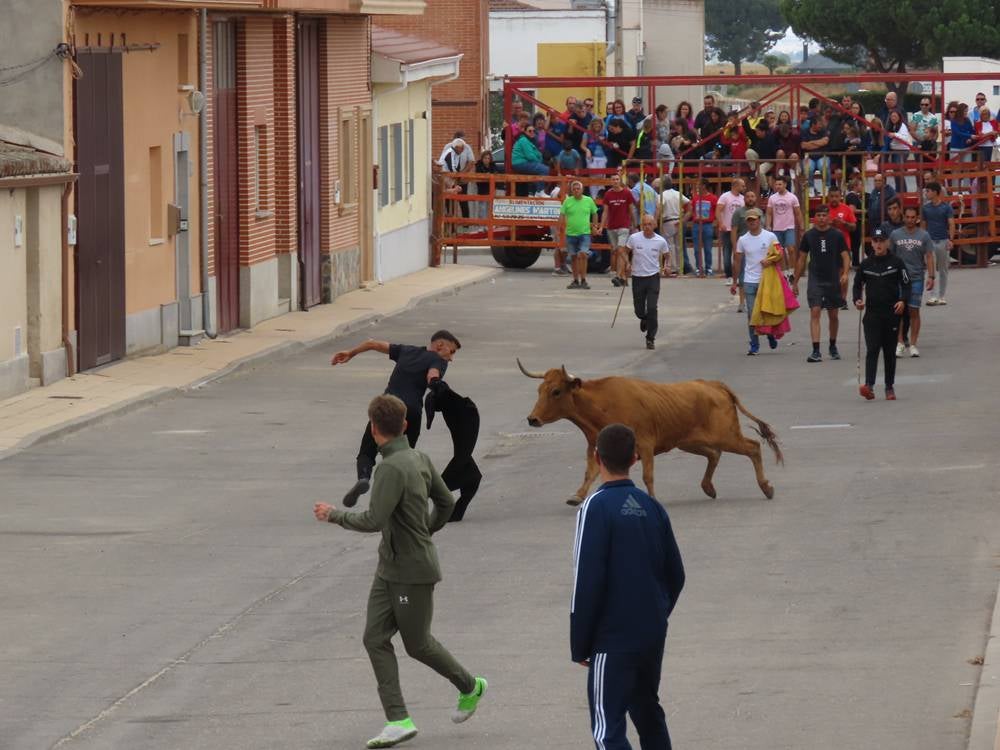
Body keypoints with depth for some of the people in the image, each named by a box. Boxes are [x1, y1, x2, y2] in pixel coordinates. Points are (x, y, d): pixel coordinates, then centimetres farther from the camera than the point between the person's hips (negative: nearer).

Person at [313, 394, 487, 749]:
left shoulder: (393, 469, -23)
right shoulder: (420, 460, 5)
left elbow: (373, 520, -28)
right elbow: (445, 502, 16)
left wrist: (333, 515, -14)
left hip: (413, 572, -9)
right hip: (389, 569, 9)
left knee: (417, 643, 7)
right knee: (375, 639, 2)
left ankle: (469, 687, 30)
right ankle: (398, 720, 0)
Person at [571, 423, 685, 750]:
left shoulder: (596, 508, -13)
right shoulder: (652, 508, 6)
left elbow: (586, 583, -16)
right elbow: (675, 575, 11)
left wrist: (579, 646, -8)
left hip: (613, 640, -7)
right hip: (653, 637, 7)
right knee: (648, 714, 24)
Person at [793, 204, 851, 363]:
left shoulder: (837, 235, 0)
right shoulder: (809, 235, 2)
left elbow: (845, 256, -1)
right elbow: (801, 259, 9)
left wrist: (845, 273, -19)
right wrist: (795, 282, 10)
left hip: (833, 280, 1)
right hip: (815, 280, -1)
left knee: (833, 315, 11)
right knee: (815, 312, -13)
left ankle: (833, 347, 31)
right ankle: (816, 351, -18)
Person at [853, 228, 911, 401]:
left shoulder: (896, 263, 1)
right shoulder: (865, 264, 6)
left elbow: (906, 285, 3)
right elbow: (858, 284, 14)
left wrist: (903, 301, -14)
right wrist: (857, 300, -4)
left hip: (892, 314, 0)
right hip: (872, 314, 0)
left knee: (890, 351, 8)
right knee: (872, 350, -12)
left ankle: (890, 387, 17)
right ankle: (869, 386, -21)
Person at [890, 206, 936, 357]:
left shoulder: (924, 236, 2)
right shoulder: (895, 235, 3)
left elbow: (929, 257, 1)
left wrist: (931, 277, -6)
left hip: (916, 278, 0)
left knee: (914, 311, 3)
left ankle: (913, 345, 8)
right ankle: (900, 343, 5)